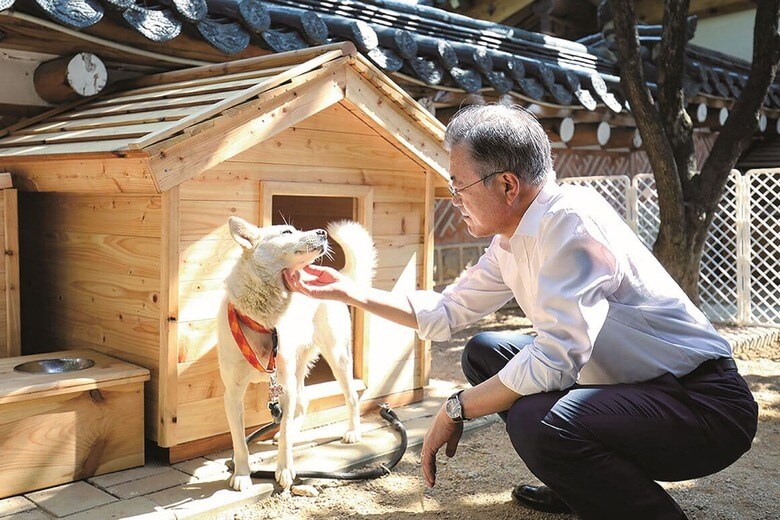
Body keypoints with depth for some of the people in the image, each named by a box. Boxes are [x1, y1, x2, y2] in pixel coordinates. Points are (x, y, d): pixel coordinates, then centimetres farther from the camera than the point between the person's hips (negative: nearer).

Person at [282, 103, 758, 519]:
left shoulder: (570, 217, -24)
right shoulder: (510, 245, 4)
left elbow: (555, 357, -30)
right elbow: (444, 313, 14)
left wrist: (456, 408, -17)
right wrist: (348, 290, 12)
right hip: (628, 384, 9)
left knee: (538, 420, -33)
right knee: (485, 352, 11)